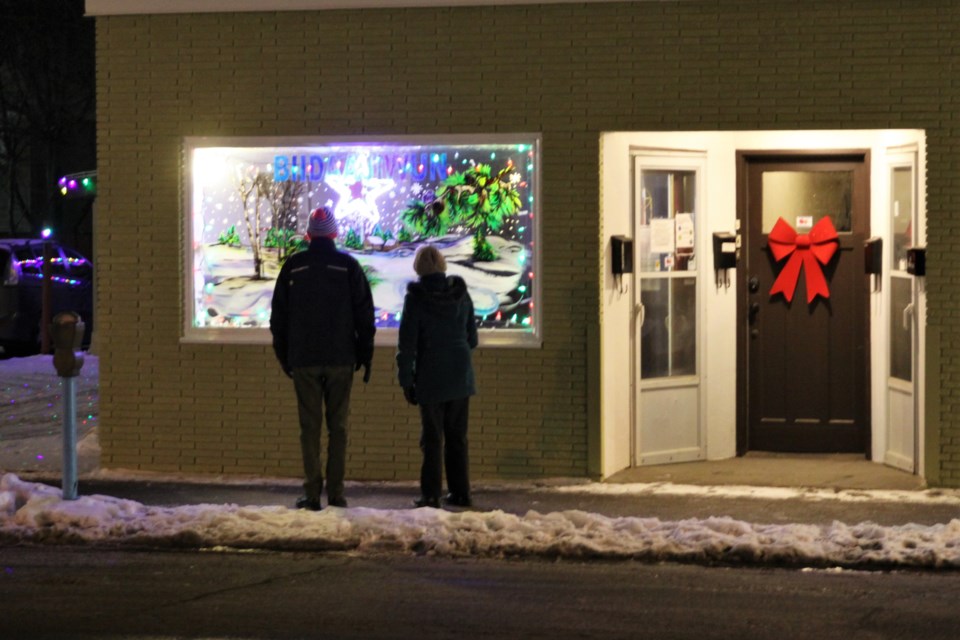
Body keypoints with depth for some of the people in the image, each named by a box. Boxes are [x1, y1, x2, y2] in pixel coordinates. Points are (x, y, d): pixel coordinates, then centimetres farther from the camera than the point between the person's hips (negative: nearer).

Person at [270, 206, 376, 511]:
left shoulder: (293, 266, 2)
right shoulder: (348, 265, 0)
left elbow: (278, 316, 6)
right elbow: (364, 314, 1)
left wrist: (284, 356, 15)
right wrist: (365, 356, 8)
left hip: (304, 360, 0)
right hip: (340, 359, 0)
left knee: (309, 427, 1)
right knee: (337, 426, 4)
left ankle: (312, 494, -2)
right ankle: (335, 493, 1)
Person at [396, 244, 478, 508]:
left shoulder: (416, 298, -9)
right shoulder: (461, 294, 3)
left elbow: (407, 343, -8)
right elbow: (472, 337, 11)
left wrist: (406, 380, -2)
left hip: (431, 378, -4)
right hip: (461, 377, 4)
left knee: (432, 438, 2)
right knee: (457, 437, 11)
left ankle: (431, 494, 0)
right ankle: (460, 492, 13)